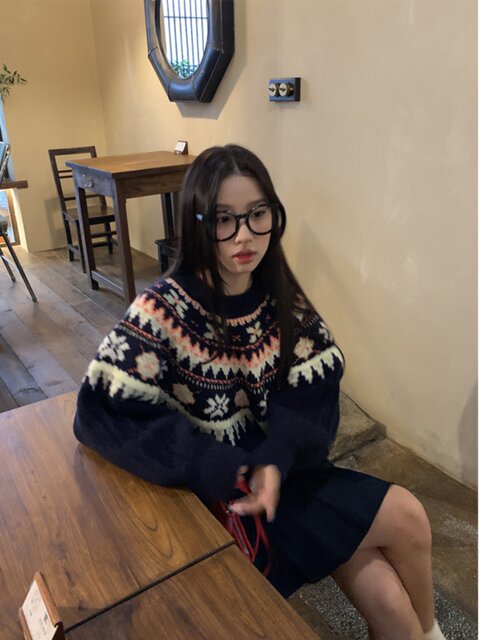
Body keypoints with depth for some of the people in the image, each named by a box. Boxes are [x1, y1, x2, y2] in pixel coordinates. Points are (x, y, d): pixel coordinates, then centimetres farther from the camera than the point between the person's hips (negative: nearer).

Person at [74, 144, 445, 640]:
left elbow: (313, 391, -7)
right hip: (218, 496, -4)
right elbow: (99, 415, -23)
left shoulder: (280, 295, -3)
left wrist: (277, 461, -26)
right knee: (405, 519, -7)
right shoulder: (165, 310, -18)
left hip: (284, 473, 4)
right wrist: (222, 470, -28)